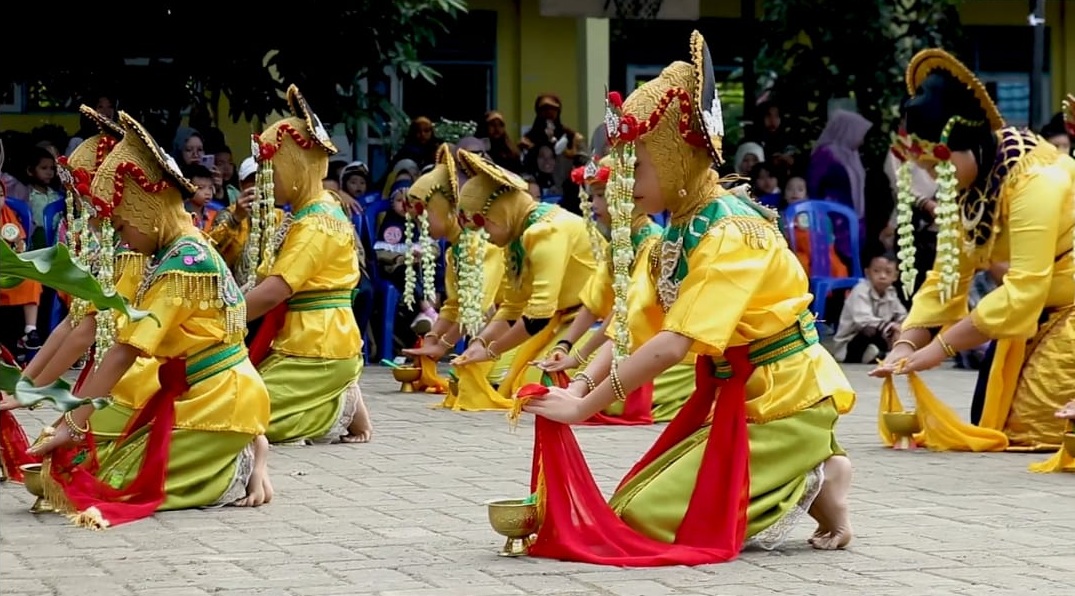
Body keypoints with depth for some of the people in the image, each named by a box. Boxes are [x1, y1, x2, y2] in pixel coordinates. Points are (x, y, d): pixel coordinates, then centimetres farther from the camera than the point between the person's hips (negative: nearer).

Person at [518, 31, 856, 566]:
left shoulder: (730, 235, -23)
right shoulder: (683, 229, 7)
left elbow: (673, 345, -31)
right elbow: (637, 326, 2)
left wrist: (582, 407, -29)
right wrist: (580, 386, -14)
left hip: (787, 406, -9)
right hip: (738, 400, 9)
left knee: (643, 517, -13)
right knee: (633, 501, 9)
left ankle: (811, 487, -3)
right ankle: (804, 476, 9)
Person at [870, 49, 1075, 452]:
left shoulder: (1032, 178, -27)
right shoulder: (964, 185, -1)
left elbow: (1024, 290, -31)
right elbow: (947, 277, -1)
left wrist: (939, 348, -29)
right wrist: (906, 344, -16)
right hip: (1043, 312, 9)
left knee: (1028, 425, -14)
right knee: (991, 421, 6)